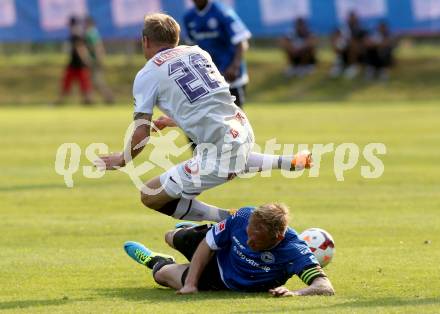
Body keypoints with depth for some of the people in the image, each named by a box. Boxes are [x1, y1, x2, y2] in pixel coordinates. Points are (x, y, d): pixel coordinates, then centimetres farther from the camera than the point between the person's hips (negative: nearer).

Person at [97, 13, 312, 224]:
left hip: (218, 152, -8)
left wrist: (121, 160, 13)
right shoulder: (197, 53, 16)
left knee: (150, 196, 4)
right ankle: (287, 163, 28)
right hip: (244, 134, 8)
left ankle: (227, 219, -4)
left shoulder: (147, 75, -2)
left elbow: (142, 134, -5)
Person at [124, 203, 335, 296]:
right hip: (219, 252, 1)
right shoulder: (243, 217, -37)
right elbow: (207, 246, -21)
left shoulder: (293, 251, -46)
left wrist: (295, 293, -70)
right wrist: (190, 284, -26)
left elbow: (326, 287, -53)